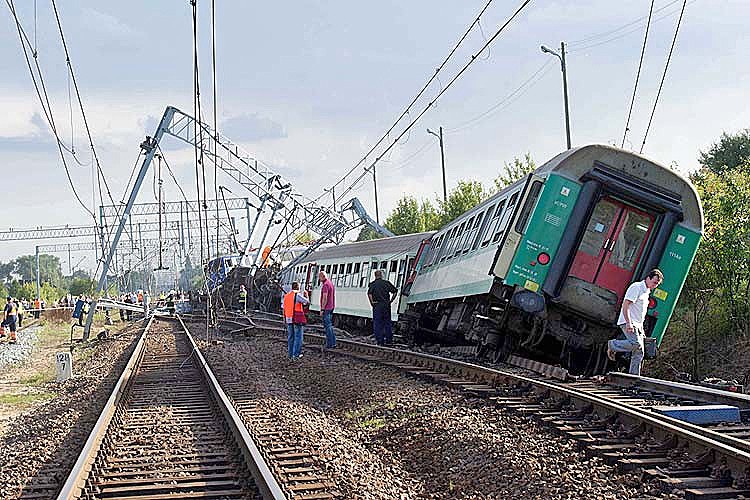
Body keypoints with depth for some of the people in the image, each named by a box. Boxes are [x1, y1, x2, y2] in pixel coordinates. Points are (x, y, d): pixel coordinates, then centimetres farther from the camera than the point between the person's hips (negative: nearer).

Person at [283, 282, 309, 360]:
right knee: (298, 337, 0)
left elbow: (284, 308, 12)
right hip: (297, 319, -6)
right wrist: (306, 295, 11)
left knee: (290, 336, 13)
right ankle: (296, 354, -1)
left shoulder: (286, 296, 9)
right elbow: (307, 302, -9)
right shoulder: (298, 295, -12)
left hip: (289, 319, 6)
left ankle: (290, 354, 17)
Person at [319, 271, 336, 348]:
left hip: (326, 308, -10)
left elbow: (325, 298, -22)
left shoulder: (325, 285, -17)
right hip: (331, 307, 10)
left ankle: (330, 344, -5)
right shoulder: (331, 283, 14)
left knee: (327, 326, -6)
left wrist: (322, 309, -20)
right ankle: (333, 343, 16)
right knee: (329, 325, 15)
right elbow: (333, 296, 20)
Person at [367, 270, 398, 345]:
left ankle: (380, 341, 1)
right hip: (386, 305, 3)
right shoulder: (387, 283, 6)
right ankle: (389, 340, 15)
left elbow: (369, 294, -18)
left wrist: (372, 302, -9)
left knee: (377, 323, 3)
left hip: (377, 306, -3)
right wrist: (391, 300, 8)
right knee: (388, 322, 13)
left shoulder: (373, 284, -2)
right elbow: (395, 291, 2)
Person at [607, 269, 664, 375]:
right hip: (628, 323, -10)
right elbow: (625, 305, -17)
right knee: (636, 343, -28)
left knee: (639, 353, 3)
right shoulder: (636, 287, -9)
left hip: (637, 324, 10)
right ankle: (612, 345, -8)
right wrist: (628, 323, -25)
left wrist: (641, 330, 23)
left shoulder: (647, 292, 21)